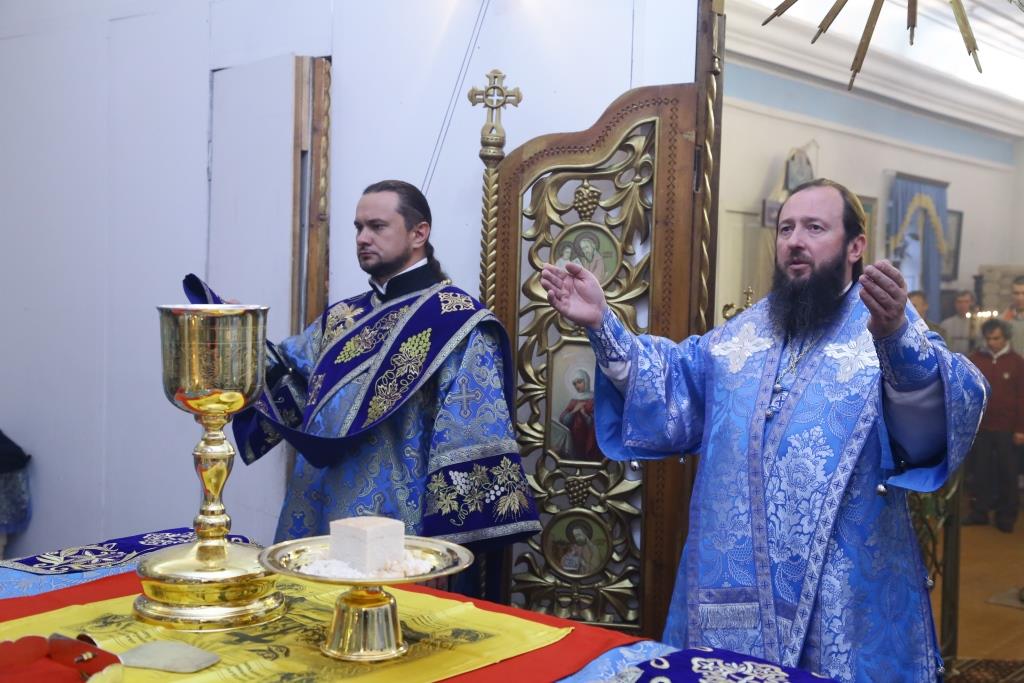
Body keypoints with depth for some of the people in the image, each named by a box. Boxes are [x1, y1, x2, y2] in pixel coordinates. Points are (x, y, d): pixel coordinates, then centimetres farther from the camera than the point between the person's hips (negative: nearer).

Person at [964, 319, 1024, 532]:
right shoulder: (974, 359, 2)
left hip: (1006, 428, -2)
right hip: (979, 426, 2)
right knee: (979, 471, 9)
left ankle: (1007, 515, 17)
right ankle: (979, 511, 20)